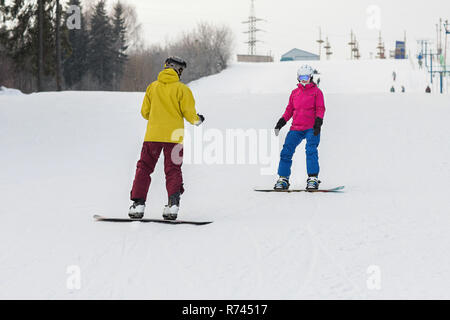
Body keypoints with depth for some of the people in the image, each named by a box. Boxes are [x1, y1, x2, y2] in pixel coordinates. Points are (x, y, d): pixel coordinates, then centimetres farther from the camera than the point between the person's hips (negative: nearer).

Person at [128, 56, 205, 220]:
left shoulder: (152, 87, 6)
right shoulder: (182, 89, -3)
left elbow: (145, 112, 11)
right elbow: (189, 113, -5)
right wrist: (197, 120, 16)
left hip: (153, 134, 1)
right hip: (174, 136, -1)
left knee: (144, 167, 9)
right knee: (173, 170, 5)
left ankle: (138, 203, 0)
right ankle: (173, 203, -13)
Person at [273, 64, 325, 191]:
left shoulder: (316, 91, 6)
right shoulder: (295, 93, 17)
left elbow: (320, 109, 0)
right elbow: (289, 109, 20)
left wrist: (318, 123, -14)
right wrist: (281, 122, 9)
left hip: (311, 128, -4)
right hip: (296, 128, 4)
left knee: (311, 151, -19)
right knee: (286, 152, -3)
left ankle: (313, 179, -17)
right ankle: (283, 179, 4)